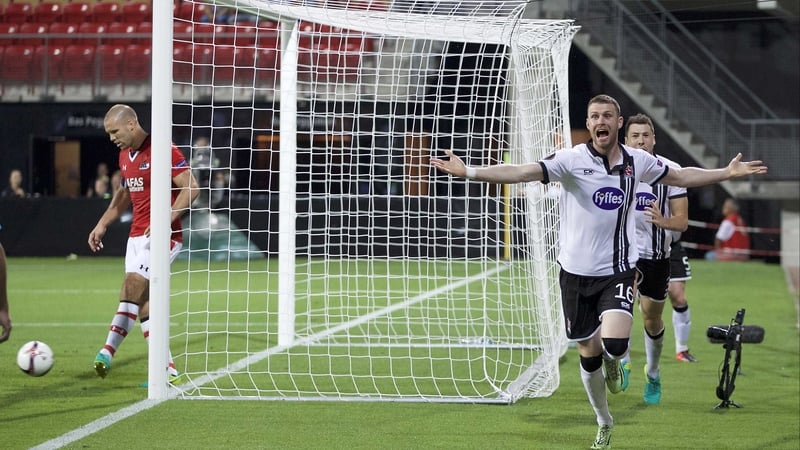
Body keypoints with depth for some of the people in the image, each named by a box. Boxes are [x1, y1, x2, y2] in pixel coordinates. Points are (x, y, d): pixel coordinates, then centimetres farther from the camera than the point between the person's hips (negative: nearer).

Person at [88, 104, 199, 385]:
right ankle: (168, 370, 3)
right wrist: (103, 223, 19)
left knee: (132, 285, -19)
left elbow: (191, 188, -16)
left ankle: (108, 351, -14)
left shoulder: (163, 150, -13)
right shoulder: (124, 155, 13)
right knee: (143, 302, 2)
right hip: (136, 235, 8)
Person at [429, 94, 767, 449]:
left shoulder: (637, 161, -1)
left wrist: (729, 172, 15)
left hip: (618, 270, 1)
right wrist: (467, 172, -35)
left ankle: (613, 363, 18)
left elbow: (682, 176, 17)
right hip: (576, 272, -1)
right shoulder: (572, 159, -12)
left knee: (614, 344, -22)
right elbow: (522, 172, -23)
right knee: (588, 353, 8)